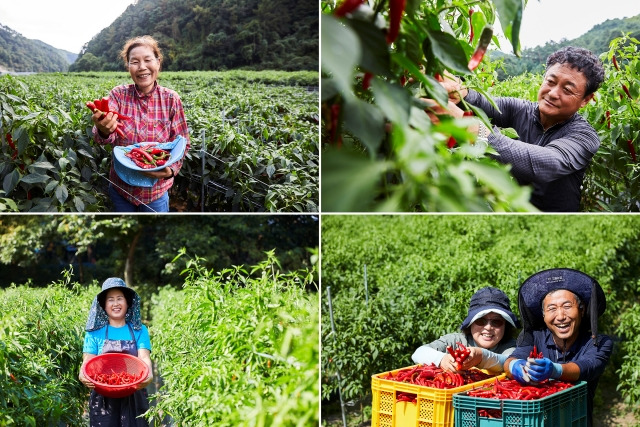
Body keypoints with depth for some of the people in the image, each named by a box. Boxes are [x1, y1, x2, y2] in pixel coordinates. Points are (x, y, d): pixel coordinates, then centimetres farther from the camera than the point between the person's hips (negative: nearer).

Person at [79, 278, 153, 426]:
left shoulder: (139, 330, 6)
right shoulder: (95, 332, 5)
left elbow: (144, 358, -6)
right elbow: (88, 361, -2)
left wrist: (149, 375, -28)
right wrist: (83, 376, -25)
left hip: (134, 398, 0)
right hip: (103, 399, 0)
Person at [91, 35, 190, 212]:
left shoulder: (171, 99, -8)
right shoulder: (118, 95, -8)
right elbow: (106, 137, -22)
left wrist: (171, 170, -23)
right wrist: (103, 130, -47)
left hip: (156, 190, -1)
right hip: (121, 187, 1)